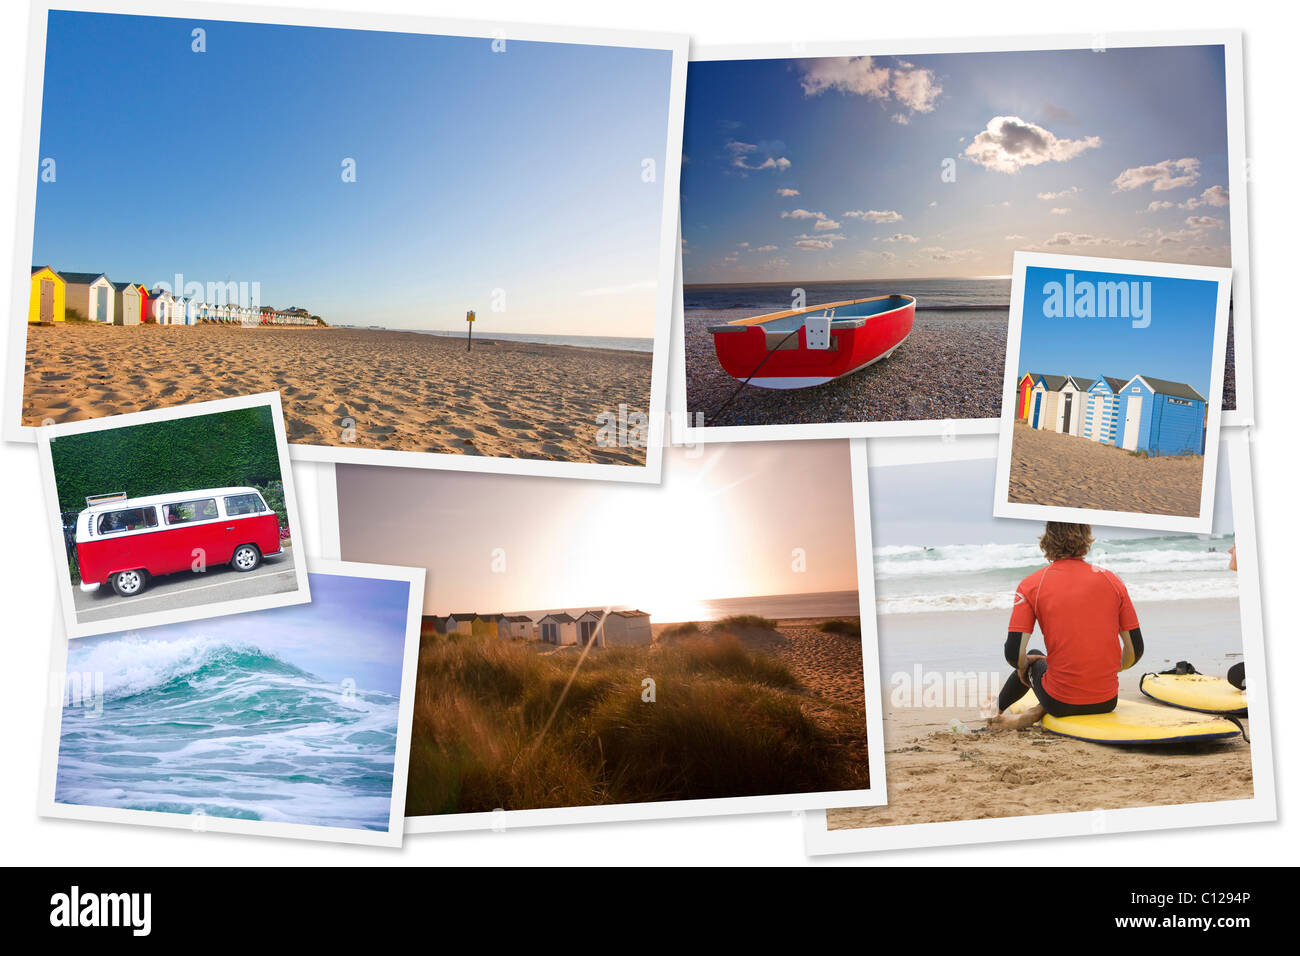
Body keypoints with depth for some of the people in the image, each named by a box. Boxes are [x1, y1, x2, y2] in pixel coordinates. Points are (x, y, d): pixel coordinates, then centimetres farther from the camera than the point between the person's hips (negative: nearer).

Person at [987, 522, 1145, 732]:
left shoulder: (1031, 585, -6)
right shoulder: (1112, 580, 1)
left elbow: (1014, 655, -11)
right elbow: (1135, 651, 4)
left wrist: (1023, 664, 13)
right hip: (1107, 702, 1)